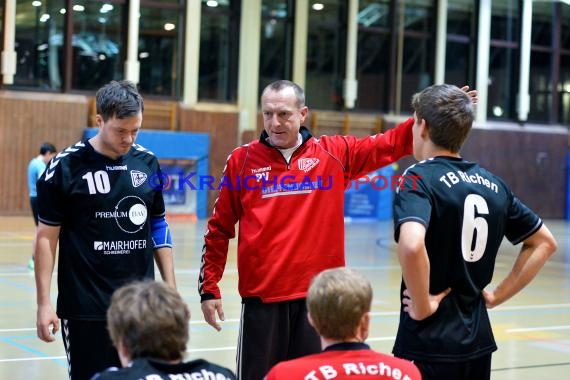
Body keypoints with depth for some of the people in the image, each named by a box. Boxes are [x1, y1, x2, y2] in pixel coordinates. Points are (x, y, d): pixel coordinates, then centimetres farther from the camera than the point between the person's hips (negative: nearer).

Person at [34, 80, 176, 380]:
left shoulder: (148, 163, 5)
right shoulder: (66, 166, -7)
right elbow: (47, 236, -4)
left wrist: (171, 288, 9)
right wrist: (44, 302, -9)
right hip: (85, 308, -4)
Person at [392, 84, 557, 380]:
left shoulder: (420, 178, -12)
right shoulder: (493, 184, 8)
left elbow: (412, 246, -31)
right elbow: (544, 243, 18)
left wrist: (422, 306, -18)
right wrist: (497, 295, 13)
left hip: (429, 345, -6)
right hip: (478, 339, 6)